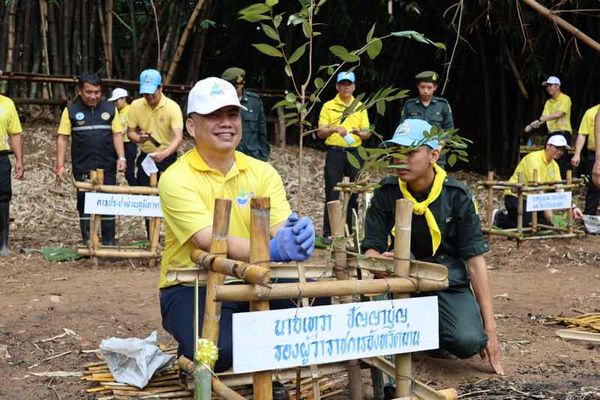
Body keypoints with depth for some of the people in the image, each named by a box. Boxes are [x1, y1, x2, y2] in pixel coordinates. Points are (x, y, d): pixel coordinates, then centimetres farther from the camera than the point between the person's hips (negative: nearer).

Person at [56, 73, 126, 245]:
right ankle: (87, 243, 14)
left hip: (107, 167, 1)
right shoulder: (71, 110, 1)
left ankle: (109, 242, 13)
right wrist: (60, 165, -6)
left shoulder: (110, 109, 6)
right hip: (83, 169, -1)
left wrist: (121, 157, -9)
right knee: (85, 206, 6)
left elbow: (117, 134, 4)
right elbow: (62, 137, 0)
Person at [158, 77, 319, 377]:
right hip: (192, 286, -4)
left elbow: (281, 227, -9)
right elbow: (210, 241, -25)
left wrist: (297, 237, -36)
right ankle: (191, 355, 6)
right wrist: (273, 250, -41)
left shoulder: (262, 172, 3)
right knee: (217, 351, -34)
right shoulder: (176, 178, -12)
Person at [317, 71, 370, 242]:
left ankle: (350, 231, 12)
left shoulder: (359, 106, 10)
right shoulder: (328, 106, 4)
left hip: (354, 152, 2)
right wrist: (334, 129, -21)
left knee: (354, 194, 3)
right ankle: (328, 232, 3)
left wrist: (359, 133, -15)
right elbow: (320, 133, -1)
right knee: (332, 193, -2)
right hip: (334, 152, -2)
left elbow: (367, 133, 8)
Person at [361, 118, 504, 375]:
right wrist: (380, 261, -38)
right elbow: (371, 248, -10)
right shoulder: (386, 193, -9)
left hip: (449, 281, -1)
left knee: (467, 343, -27)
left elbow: (475, 260, -11)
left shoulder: (457, 195, -12)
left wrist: (490, 328, -13)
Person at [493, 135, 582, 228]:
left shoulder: (554, 166, 9)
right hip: (515, 196, -9)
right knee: (529, 223, -26)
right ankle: (499, 218, -4)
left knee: (547, 224, -2)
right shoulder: (533, 158, -18)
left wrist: (572, 208, -10)